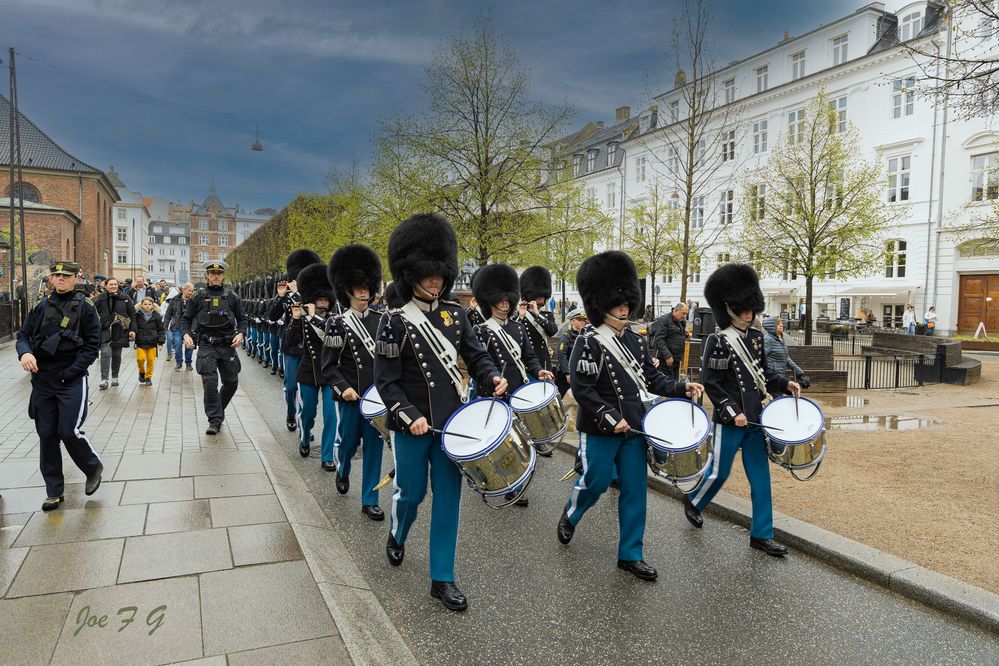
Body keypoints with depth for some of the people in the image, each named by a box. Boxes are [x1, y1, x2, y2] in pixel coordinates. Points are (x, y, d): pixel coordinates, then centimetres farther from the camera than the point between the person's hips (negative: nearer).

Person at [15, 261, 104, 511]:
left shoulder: (85, 306, -3)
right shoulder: (42, 306, 7)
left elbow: (92, 345, -6)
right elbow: (23, 335, 8)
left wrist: (69, 373, -12)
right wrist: (24, 352, -15)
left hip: (73, 380, -4)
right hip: (42, 381, 4)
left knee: (69, 431, -10)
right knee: (46, 435, 7)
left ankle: (93, 468, 19)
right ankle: (54, 492, 19)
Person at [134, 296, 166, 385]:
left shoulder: (157, 316, -1)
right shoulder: (137, 315, 0)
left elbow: (162, 330, 4)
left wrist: (160, 342, -1)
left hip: (152, 342, 0)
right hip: (140, 342, 0)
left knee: (151, 361, 2)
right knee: (140, 358, -11)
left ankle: (148, 377, 18)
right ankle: (142, 372, 18)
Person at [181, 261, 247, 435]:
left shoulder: (232, 297, 6)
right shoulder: (199, 297, 3)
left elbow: (242, 318, 10)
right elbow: (186, 319, 8)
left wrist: (240, 333, -8)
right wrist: (186, 335, -9)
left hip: (228, 345, 2)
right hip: (207, 346, -2)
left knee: (231, 382, 9)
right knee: (210, 382, -12)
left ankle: (217, 411, 32)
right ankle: (215, 420, -4)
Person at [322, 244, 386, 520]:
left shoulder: (379, 321, 5)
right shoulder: (338, 324, -5)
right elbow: (328, 366, -5)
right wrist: (343, 388, -18)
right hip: (350, 396, -3)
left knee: (373, 446, 5)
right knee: (347, 441, 11)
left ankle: (369, 500, 15)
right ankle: (342, 472, 45)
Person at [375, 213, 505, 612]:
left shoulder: (454, 314, 3)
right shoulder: (394, 321, -9)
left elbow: (476, 356, 9)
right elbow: (386, 381, -8)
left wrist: (492, 378, -11)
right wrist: (410, 416, -19)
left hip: (451, 422, 4)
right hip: (411, 426, -3)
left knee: (448, 497, 5)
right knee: (411, 491, 11)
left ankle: (442, 579, 17)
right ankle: (397, 536, 46)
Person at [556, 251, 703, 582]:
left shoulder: (636, 340, 8)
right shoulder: (589, 343, -12)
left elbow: (651, 377, 15)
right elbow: (581, 388, -17)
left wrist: (682, 388, -1)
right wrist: (610, 419, -21)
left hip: (634, 429, 6)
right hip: (599, 431, -6)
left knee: (635, 490, 7)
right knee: (595, 483, 6)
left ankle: (630, 555, 18)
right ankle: (569, 516, 39)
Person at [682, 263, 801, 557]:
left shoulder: (755, 337, 6)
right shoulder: (717, 342, -14)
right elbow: (710, 384, -14)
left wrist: (785, 384, 1)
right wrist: (732, 413, -19)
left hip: (754, 419, 6)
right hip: (729, 422, -6)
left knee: (761, 477, 7)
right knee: (719, 472, 8)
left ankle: (761, 535, 17)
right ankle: (693, 501, 36)